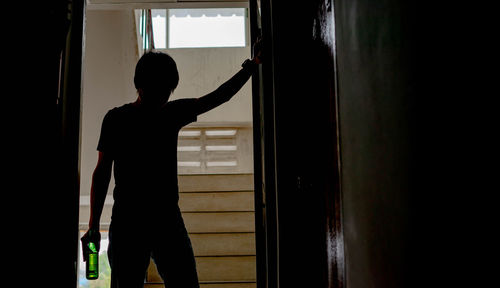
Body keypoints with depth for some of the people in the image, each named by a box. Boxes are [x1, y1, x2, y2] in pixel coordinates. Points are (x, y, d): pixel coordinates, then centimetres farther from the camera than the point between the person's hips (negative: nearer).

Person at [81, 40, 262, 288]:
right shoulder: (116, 118, 4)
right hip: (126, 219, -2)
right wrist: (93, 226, -2)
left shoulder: (173, 113, 12)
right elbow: (102, 172, 3)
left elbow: (219, 96, 13)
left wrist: (252, 65, 7)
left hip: (168, 218, 3)